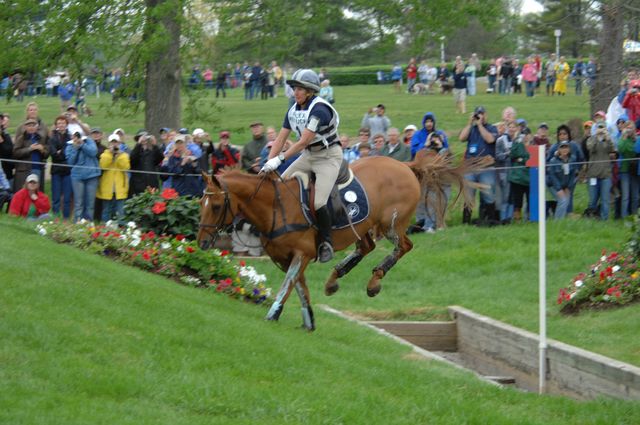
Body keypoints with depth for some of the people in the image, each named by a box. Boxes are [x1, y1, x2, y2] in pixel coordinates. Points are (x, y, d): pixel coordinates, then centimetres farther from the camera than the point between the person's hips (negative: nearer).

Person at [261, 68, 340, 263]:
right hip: (308, 156, 8)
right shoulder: (294, 110, 3)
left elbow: (303, 141, -29)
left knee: (317, 202, -21)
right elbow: (280, 139, 3)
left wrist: (279, 159, -33)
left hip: (329, 156, -8)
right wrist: (269, 162, -9)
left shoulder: (319, 109, -23)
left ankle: (326, 243, -2)